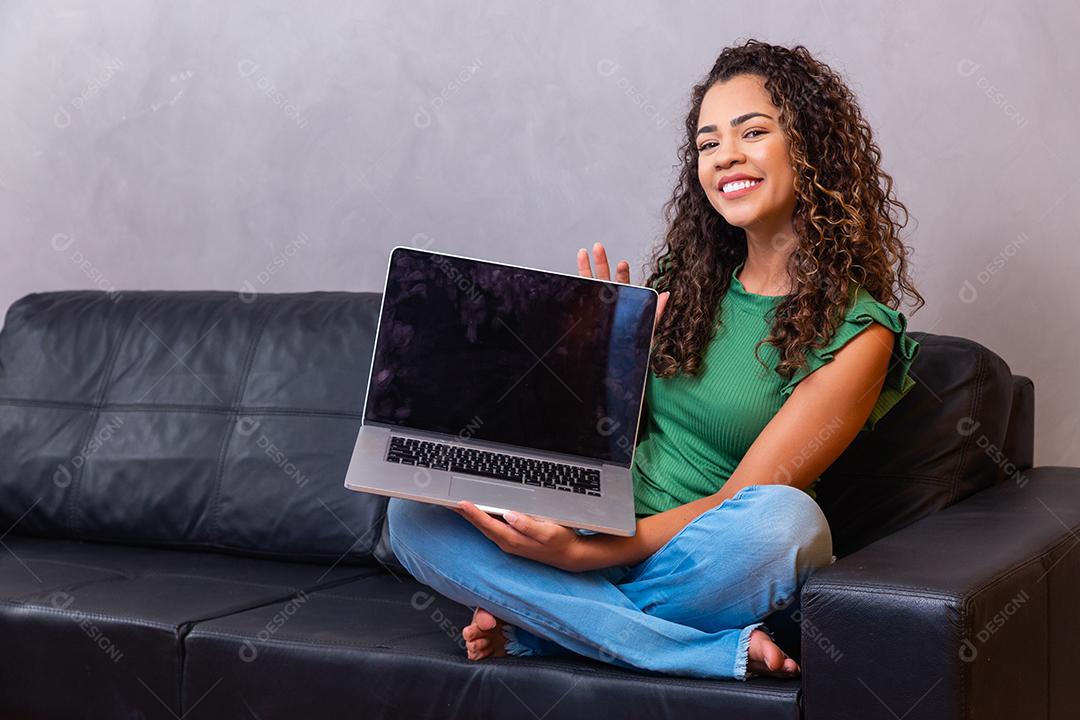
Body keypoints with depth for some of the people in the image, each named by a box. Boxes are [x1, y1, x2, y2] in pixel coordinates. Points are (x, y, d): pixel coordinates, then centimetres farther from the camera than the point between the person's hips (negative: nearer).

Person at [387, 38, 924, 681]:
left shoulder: (856, 331, -6)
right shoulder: (689, 283, 10)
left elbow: (742, 503, -14)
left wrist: (582, 552, -24)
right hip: (603, 538, 5)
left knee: (785, 518, -38)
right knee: (414, 513, -20)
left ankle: (557, 620, -16)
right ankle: (722, 652, -23)